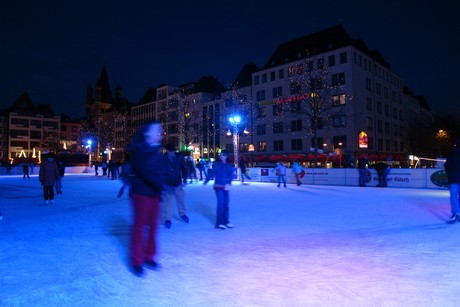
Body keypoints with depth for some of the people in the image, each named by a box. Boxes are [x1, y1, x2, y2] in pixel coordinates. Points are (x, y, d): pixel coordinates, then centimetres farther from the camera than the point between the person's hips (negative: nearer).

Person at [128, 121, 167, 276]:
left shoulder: (157, 151, 13)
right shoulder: (138, 149, -9)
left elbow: (161, 171, 11)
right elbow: (144, 171, -22)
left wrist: (161, 185, -3)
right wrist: (160, 184, -26)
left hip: (155, 193, 7)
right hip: (142, 193, -7)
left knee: (153, 226, 12)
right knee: (139, 226, 1)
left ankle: (149, 257, 26)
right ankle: (136, 262, 13)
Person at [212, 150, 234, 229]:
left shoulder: (229, 166, 6)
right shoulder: (216, 164, -2)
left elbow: (231, 176, 1)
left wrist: (228, 184, -14)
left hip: (226, 187, 4)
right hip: (218, 186, -4)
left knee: (226, 204, 7)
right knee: (221, 204, -8)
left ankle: (226, 221, 19)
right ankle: (219, 223, 1)